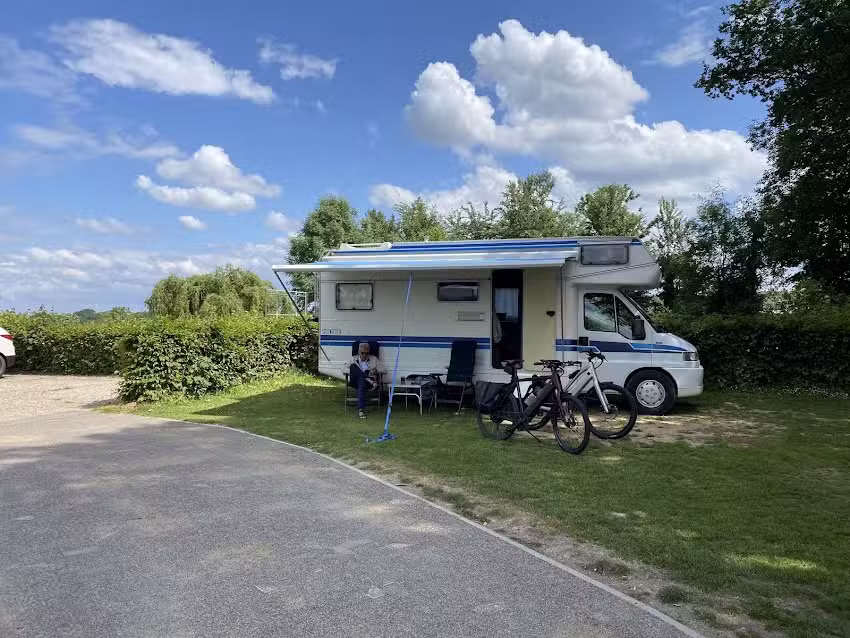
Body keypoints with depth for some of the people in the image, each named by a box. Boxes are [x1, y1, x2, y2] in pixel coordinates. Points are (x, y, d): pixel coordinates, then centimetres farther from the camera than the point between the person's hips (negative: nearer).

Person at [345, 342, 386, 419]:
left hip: (367, 382, -2)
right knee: (353, 366, -27)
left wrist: (376, 370, -8)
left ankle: (361, 409, -48)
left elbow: (384, 370, 10)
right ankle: (371, 382, -35)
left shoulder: (374, 359, 16)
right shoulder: (354, 359, 19)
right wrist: (351, 371, -8)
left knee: (362, 382, -40)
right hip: (355, 382, 2)